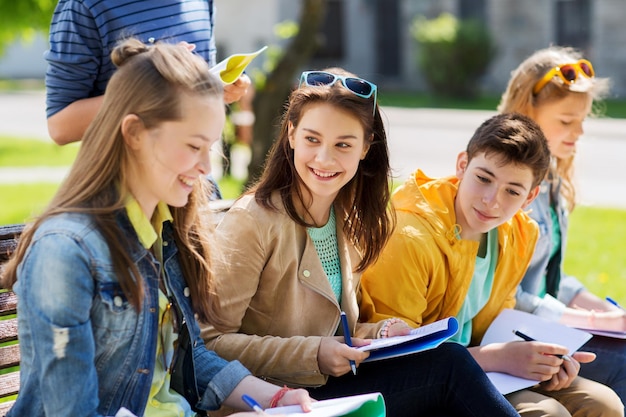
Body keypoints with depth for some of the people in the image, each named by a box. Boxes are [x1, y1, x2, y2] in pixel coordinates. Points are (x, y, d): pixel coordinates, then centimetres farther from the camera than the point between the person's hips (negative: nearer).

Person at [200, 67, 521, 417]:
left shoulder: (350, 222, 9)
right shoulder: (253, 221, -15)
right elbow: (210, 342, -17)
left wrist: (381, 334, -4)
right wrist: (313, 356, -24)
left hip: (331, 385, 7)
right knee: (448, 364, -18)